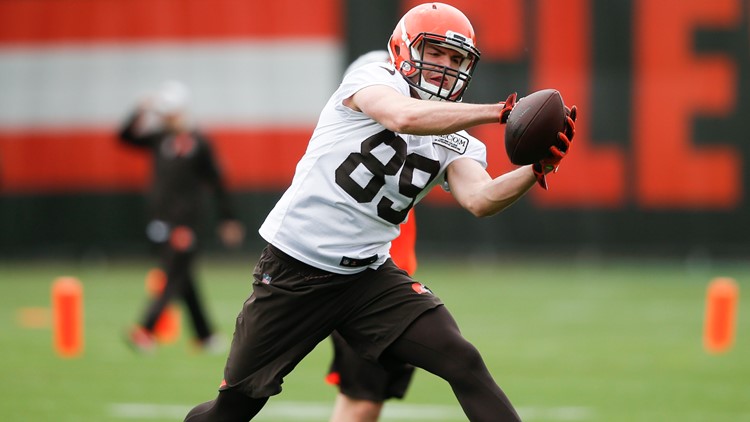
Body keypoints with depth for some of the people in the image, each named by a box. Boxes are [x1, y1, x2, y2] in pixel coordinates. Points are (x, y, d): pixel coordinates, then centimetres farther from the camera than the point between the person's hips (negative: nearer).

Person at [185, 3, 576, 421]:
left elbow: (479, 199, -15)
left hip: (368, 274, 4)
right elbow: (405, 118, -32)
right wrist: (499, 111, -36)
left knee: (464, 362, -15)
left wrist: (538, 169, -32)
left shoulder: (456, 143, 4)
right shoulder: (373, 80, -9)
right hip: (294, 269, -4)